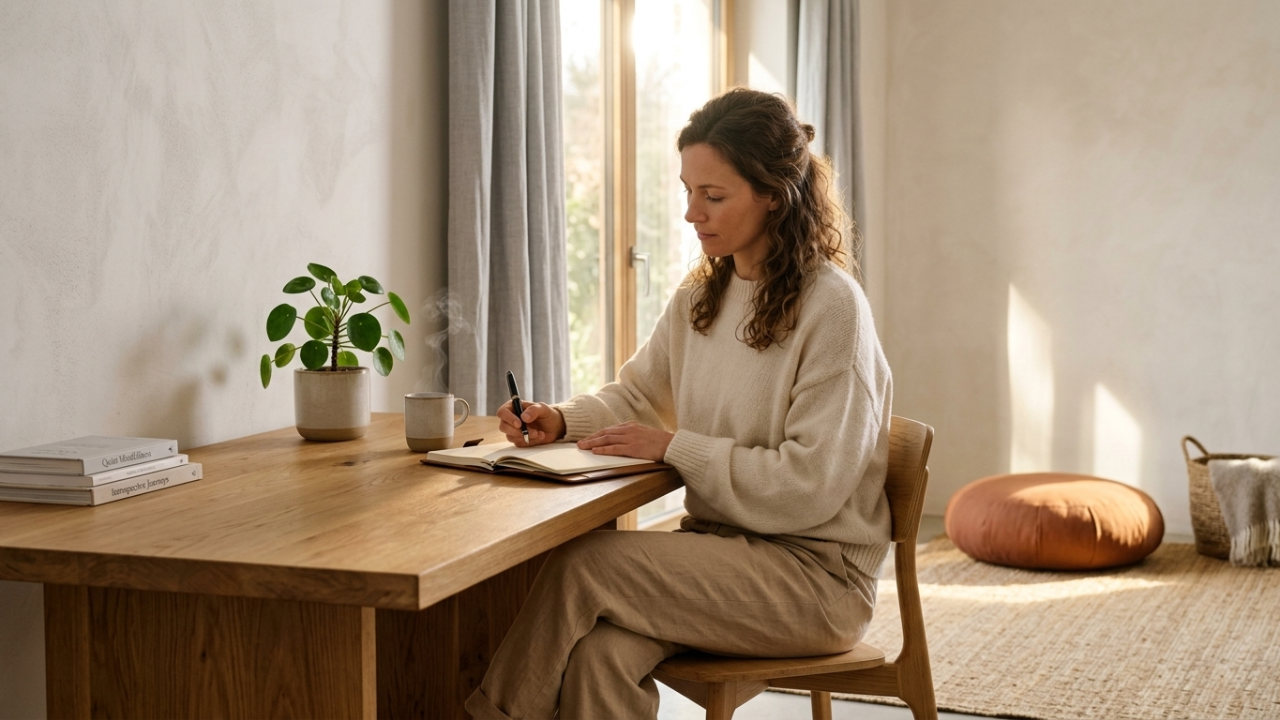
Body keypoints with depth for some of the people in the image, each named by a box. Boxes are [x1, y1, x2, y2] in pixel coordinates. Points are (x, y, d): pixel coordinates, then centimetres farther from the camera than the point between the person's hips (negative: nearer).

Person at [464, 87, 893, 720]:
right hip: (719, 544, 6)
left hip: (815, 573, -6)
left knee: (584, 564, -23)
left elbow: (809, 486, -17)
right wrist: (561, 419, 1)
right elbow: (637, 394, 22)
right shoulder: (700, 297, 11)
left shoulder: (832, 306, -13)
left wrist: (674, 447, -15)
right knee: (600, 654, -26)